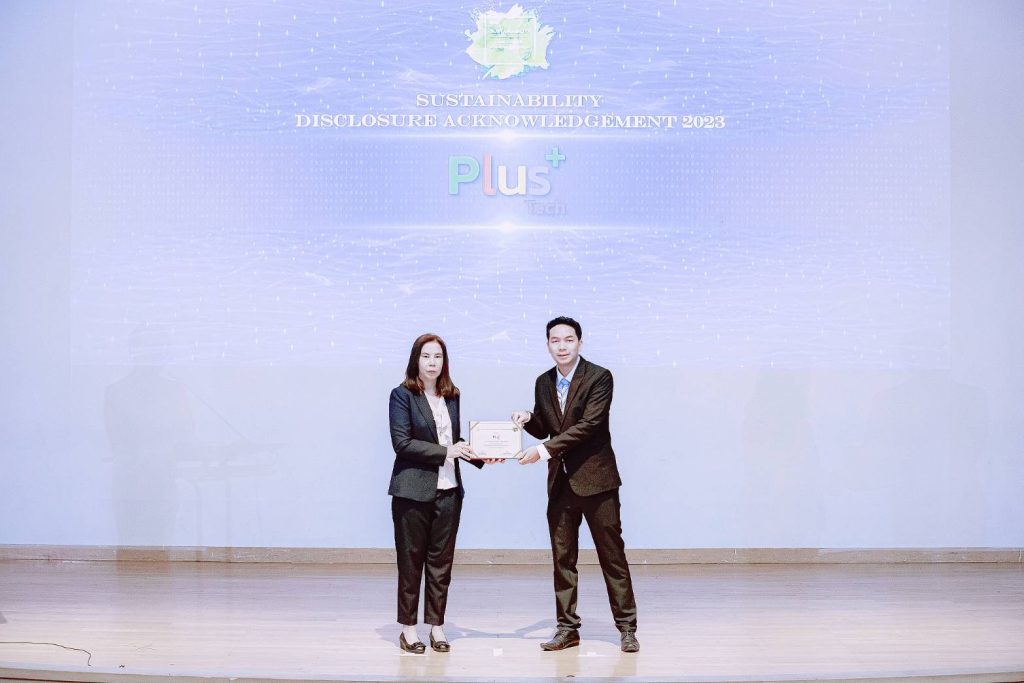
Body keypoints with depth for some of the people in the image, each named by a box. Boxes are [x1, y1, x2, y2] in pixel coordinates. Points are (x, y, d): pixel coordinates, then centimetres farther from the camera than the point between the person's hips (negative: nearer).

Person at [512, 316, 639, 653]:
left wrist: (544, 450, -21)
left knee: (612, 554, 1)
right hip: (560, 482, 6)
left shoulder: (599, 377, -9)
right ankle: (567, 628, 18)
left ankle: (626, 627, 10)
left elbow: (589, 425, -19)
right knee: (562, 558, 9)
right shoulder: (543, 383, 9)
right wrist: (528, 419, -6)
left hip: (595, 478, -5)